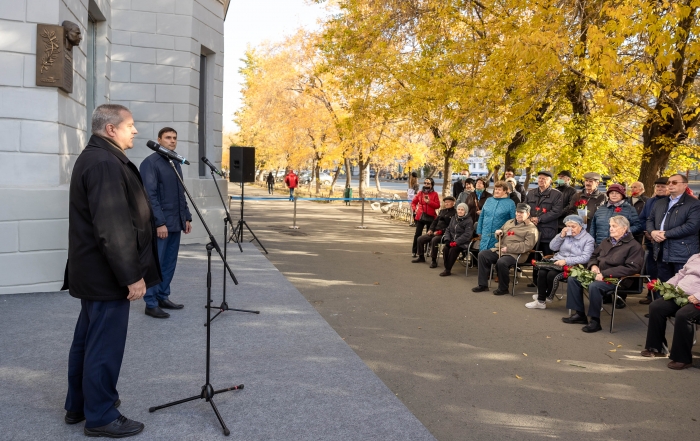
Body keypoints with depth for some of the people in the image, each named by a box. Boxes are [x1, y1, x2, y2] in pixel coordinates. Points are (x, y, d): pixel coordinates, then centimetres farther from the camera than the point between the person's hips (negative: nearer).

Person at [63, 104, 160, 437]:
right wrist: (132, 276, -22)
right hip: (107, 275, -11)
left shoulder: (92, 157, 14)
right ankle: (101, 417, 13)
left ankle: (78, 405, 34)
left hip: (91, 271, 11)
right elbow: (113, 229, -27)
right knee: (106, 345, 0)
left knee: (87, 339, 20)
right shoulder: (106, 164, -20)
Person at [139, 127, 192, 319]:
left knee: (170, 263, 12)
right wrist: (160, 222, -19)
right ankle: (151, 304, 5)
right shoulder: (150, 163, -9)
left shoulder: (175, 163, 16)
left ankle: (163, 297, 22)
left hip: (175, 223, 8)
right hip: (160, 224, -8)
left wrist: (186, 217, 14)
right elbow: (150, 196, -16)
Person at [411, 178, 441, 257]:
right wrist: (415, 209, -2)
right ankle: (415, 251, 3)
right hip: (420, 216, 1)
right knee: (418, 234, -1)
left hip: (430, 217, -1)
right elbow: (413, 202, 15)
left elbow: (437, 205, -6)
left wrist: (429, 202, -17)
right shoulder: (420, 193, 8)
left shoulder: (434, 194, 2)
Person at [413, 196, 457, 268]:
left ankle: (434, 261, -26)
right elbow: (435, 221, 23)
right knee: (420, 239, -1)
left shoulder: (454, 213, -6)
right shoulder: (442, 211, 20)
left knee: (434, 240, -36)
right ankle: (421, 257, 14)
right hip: (435, 232, 8)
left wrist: (440, 231, -21)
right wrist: (430, 229, 6)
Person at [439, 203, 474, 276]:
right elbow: (448, 230, 15)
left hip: (462, 243, -5)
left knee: (453, 250, -31)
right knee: (445, 248, -24)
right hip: (452, 241, 5)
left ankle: (448, 270, -22)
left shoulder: (469, 221, -4)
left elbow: (467, 235, -14)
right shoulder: (454, 219, 16)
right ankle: (446, 268, -18)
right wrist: (447, 240, -4)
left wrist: (456, 242, -22)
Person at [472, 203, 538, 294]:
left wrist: (508, 248, -19)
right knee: (482, 255, -8)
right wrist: (498, 233, 4)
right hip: (499, 249, 7)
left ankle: (503, 288, -11)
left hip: (515, 254, -7)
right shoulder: (509, 222, 21)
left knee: (501, 262, -34)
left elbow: (527, 246, -15)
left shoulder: (531, 229, -3)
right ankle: (483, 284, -3)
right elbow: (500, 235, 31)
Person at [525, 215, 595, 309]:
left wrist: (566, 261, -22)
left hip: (572, 266, -5)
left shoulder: (588, 239, -2)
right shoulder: (566, 234, 15)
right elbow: (553, 247, 10)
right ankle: (541, 300, -14)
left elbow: (585, 258, -14)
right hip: (557, 261, 5)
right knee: (541, 271, -23)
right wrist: (561, 235, -5)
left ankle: (548, 296, -1)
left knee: (551, 274, -28)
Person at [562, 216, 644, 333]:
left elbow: (632, 268, -19)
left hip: (617, 279, -8)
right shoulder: (607, 242, 17)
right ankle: (579, 314, -2)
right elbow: (594, 256, 27)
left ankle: (595, 321, -21)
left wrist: (605, 274, -24)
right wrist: (593, 266, 0)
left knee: (594, 286, -36)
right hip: (599, 275, 8)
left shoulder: (634, 246, -7)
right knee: (572, 278, -6)